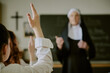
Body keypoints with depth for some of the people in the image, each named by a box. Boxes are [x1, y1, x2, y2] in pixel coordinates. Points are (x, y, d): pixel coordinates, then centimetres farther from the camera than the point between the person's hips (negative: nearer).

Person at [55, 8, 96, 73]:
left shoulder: (84, 32, 4)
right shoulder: (65, 34, 3)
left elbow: (92, 52, 1)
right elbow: (60, 54, -3)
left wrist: (86, 47, -21)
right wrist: (59, 45, -24)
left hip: (83, 66, 0)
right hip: (69, 66, 0)